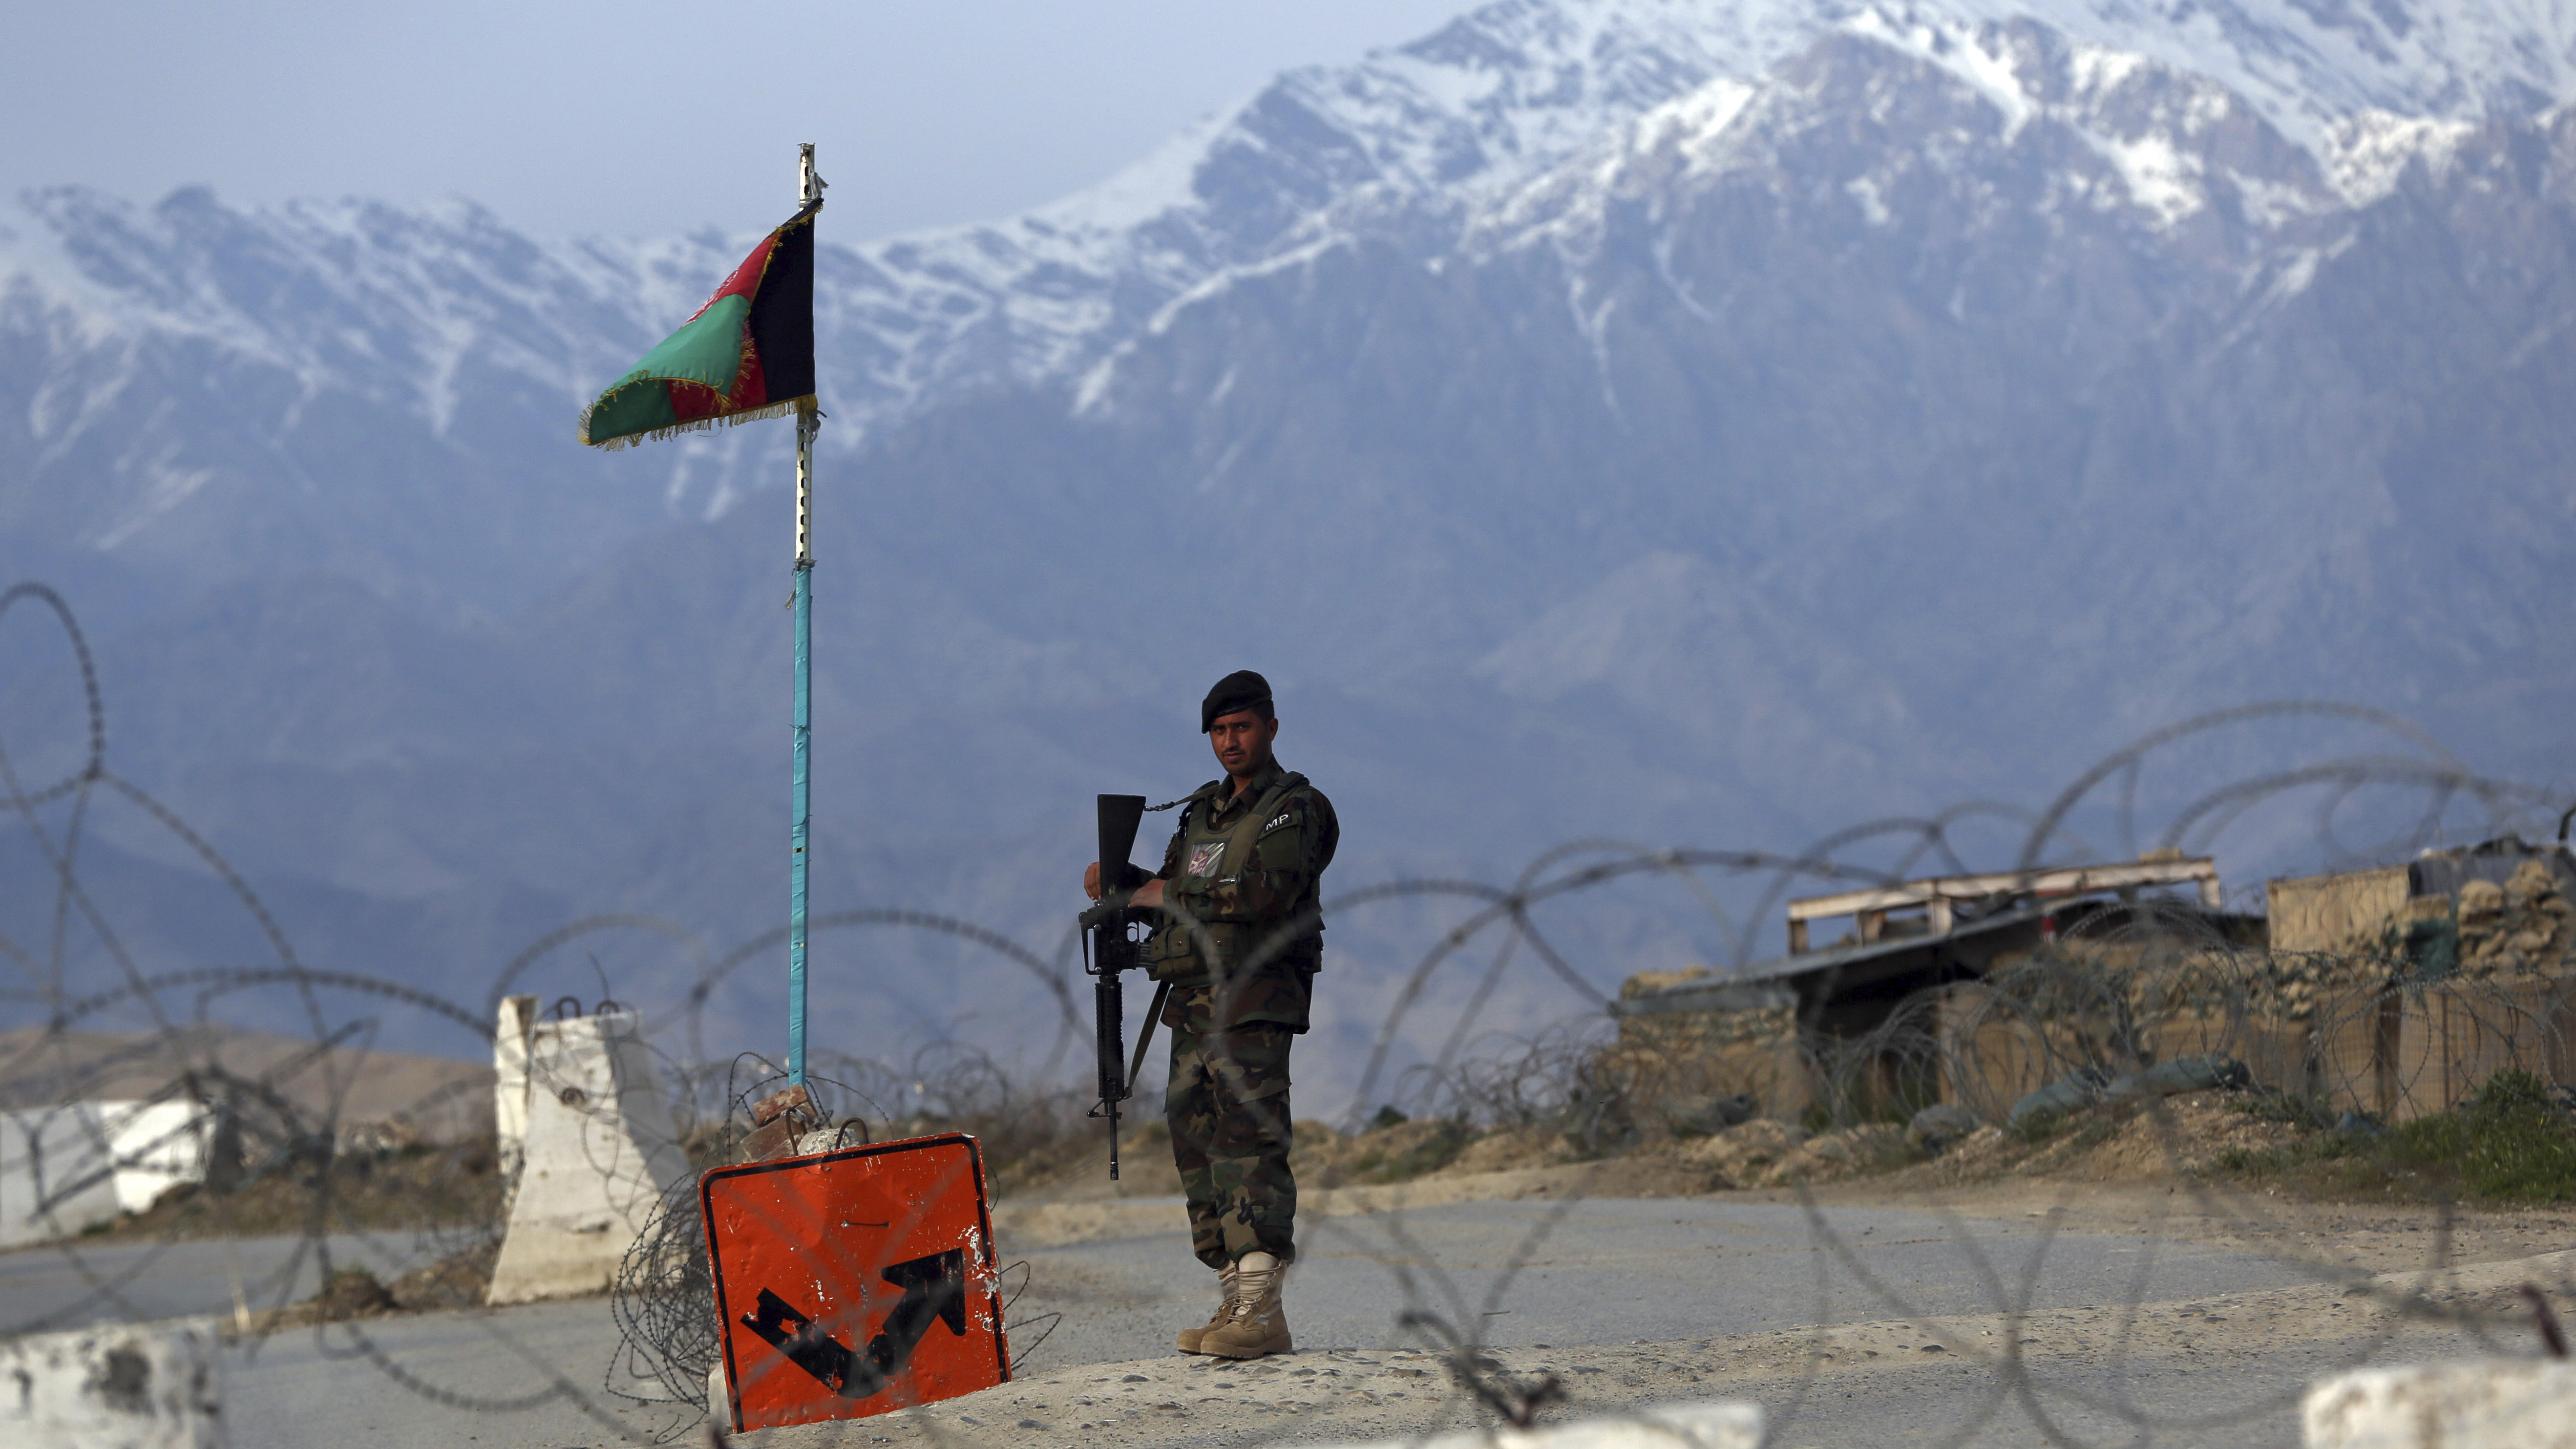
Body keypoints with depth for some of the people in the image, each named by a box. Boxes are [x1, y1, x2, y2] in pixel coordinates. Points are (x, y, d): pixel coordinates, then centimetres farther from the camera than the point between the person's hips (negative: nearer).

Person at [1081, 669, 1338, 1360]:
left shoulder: (1293, 810, -5)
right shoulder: (1205, 810, 20)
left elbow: (1265, 894, -20)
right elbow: (1172, 891, 24)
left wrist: (1166, 895, -12)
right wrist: (1118, 882, 3)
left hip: (1254, 1001, -8)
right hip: (1193, 1001, 9)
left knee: (1249, 1145, -16)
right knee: (1197, 1145, 7)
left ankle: (1262, 1312, -21)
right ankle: (1236, 1302, 11)